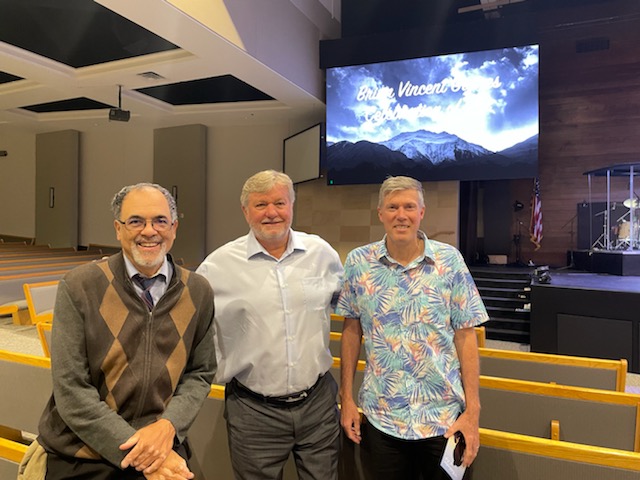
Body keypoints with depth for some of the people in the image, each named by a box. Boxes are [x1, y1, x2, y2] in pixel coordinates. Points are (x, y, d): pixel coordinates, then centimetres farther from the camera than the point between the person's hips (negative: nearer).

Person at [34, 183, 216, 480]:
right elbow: (71, 390, -14)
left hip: (164, 453, 2)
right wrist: (137, 454, -18)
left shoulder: (199, 292, -4)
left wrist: (169, 425, -16)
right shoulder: (77, 288, -13)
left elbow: (200, 372, 1)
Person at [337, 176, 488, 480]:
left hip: (444, 416, 0)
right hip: (380, 417, 1)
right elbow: (352, 331, 3)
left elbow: (465, 335, -4)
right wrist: (347, 398, 1)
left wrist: (472, 409, -7)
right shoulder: (358, 262, -4)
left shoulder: (449, 260, -7)